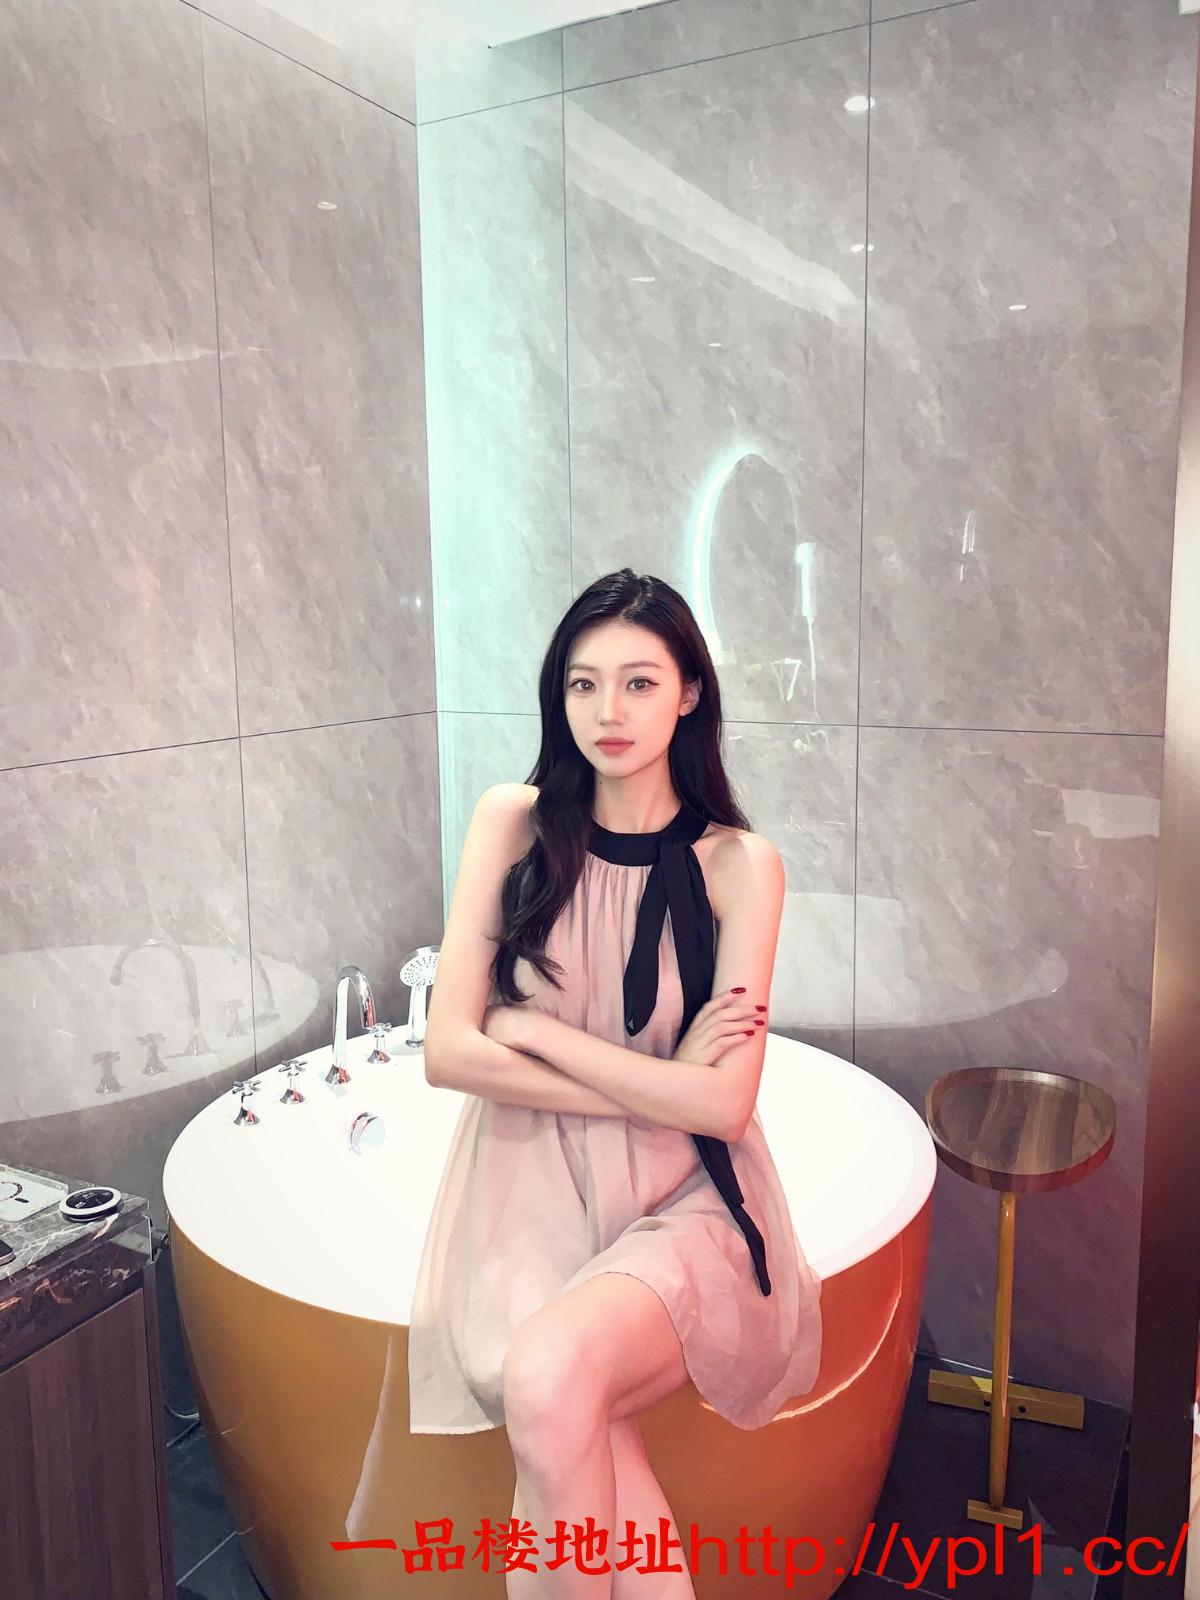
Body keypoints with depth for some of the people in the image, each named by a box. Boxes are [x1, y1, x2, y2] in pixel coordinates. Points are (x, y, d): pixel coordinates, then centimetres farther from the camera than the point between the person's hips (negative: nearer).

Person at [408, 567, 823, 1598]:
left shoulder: (738, 864, -5)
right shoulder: (514, 823, -1)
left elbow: (724, 1103, -12)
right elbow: (447, 1053, -6)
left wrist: (532, 1029, -11)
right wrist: (657, 1087, -11)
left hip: (681, 1209, -1)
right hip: (530, 1196, 2)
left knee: (548, 1372, -29)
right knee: (590, 1453, -24)